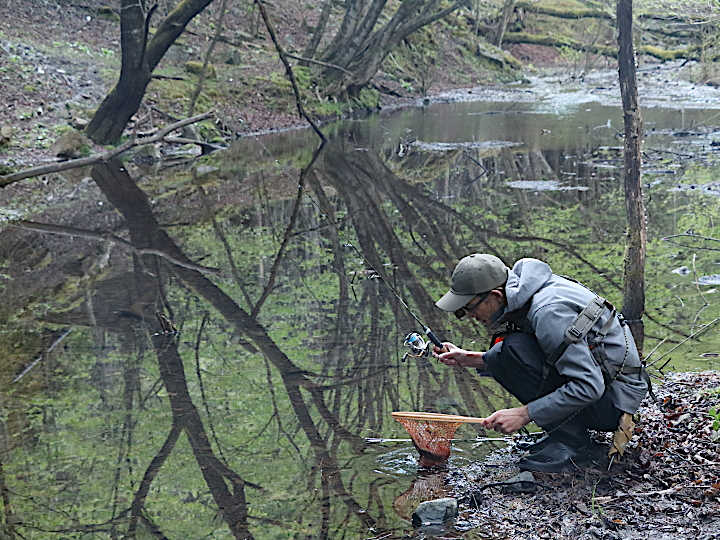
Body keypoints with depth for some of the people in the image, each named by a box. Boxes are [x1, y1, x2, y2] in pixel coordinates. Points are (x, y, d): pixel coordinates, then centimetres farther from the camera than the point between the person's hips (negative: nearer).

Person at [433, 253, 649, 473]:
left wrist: (523, 414, -26)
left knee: (516, 348, -23)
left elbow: (589, 387, -29)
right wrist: (470, 359, 5)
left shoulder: (547, 311, -27)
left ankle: (569, 442, -14)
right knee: (500, 355, 5)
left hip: (615, 397, -9)